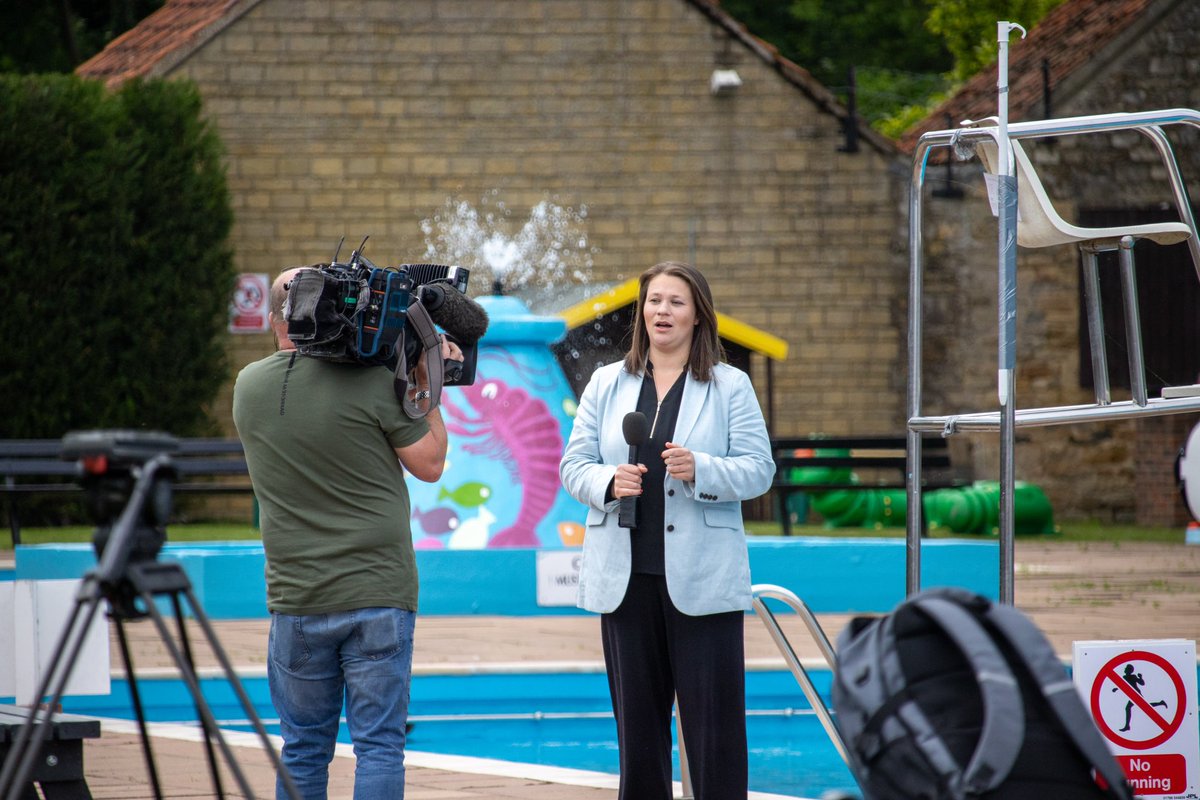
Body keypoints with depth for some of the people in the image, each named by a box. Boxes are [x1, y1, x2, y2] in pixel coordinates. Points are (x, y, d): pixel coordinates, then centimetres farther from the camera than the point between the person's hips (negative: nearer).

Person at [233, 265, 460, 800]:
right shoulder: (372, 381, -11)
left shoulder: (249, 388, 3)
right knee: (379, 745, 0)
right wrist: (426, 388, 10)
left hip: (295, 600, 3)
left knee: (303, 749, 10)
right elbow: (429, 464, -3)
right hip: (379, 596, -3)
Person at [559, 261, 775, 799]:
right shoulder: (606, 384, 12)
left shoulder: (730, 386, 4)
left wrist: (700, 470, -20)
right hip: (626, 574, 3)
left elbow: (758, 470, -2)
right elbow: (573, 465, 8)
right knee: (637, 719, 7)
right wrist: (608, 482, -14)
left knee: (714, 721, -4)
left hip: (701, 578, -3)